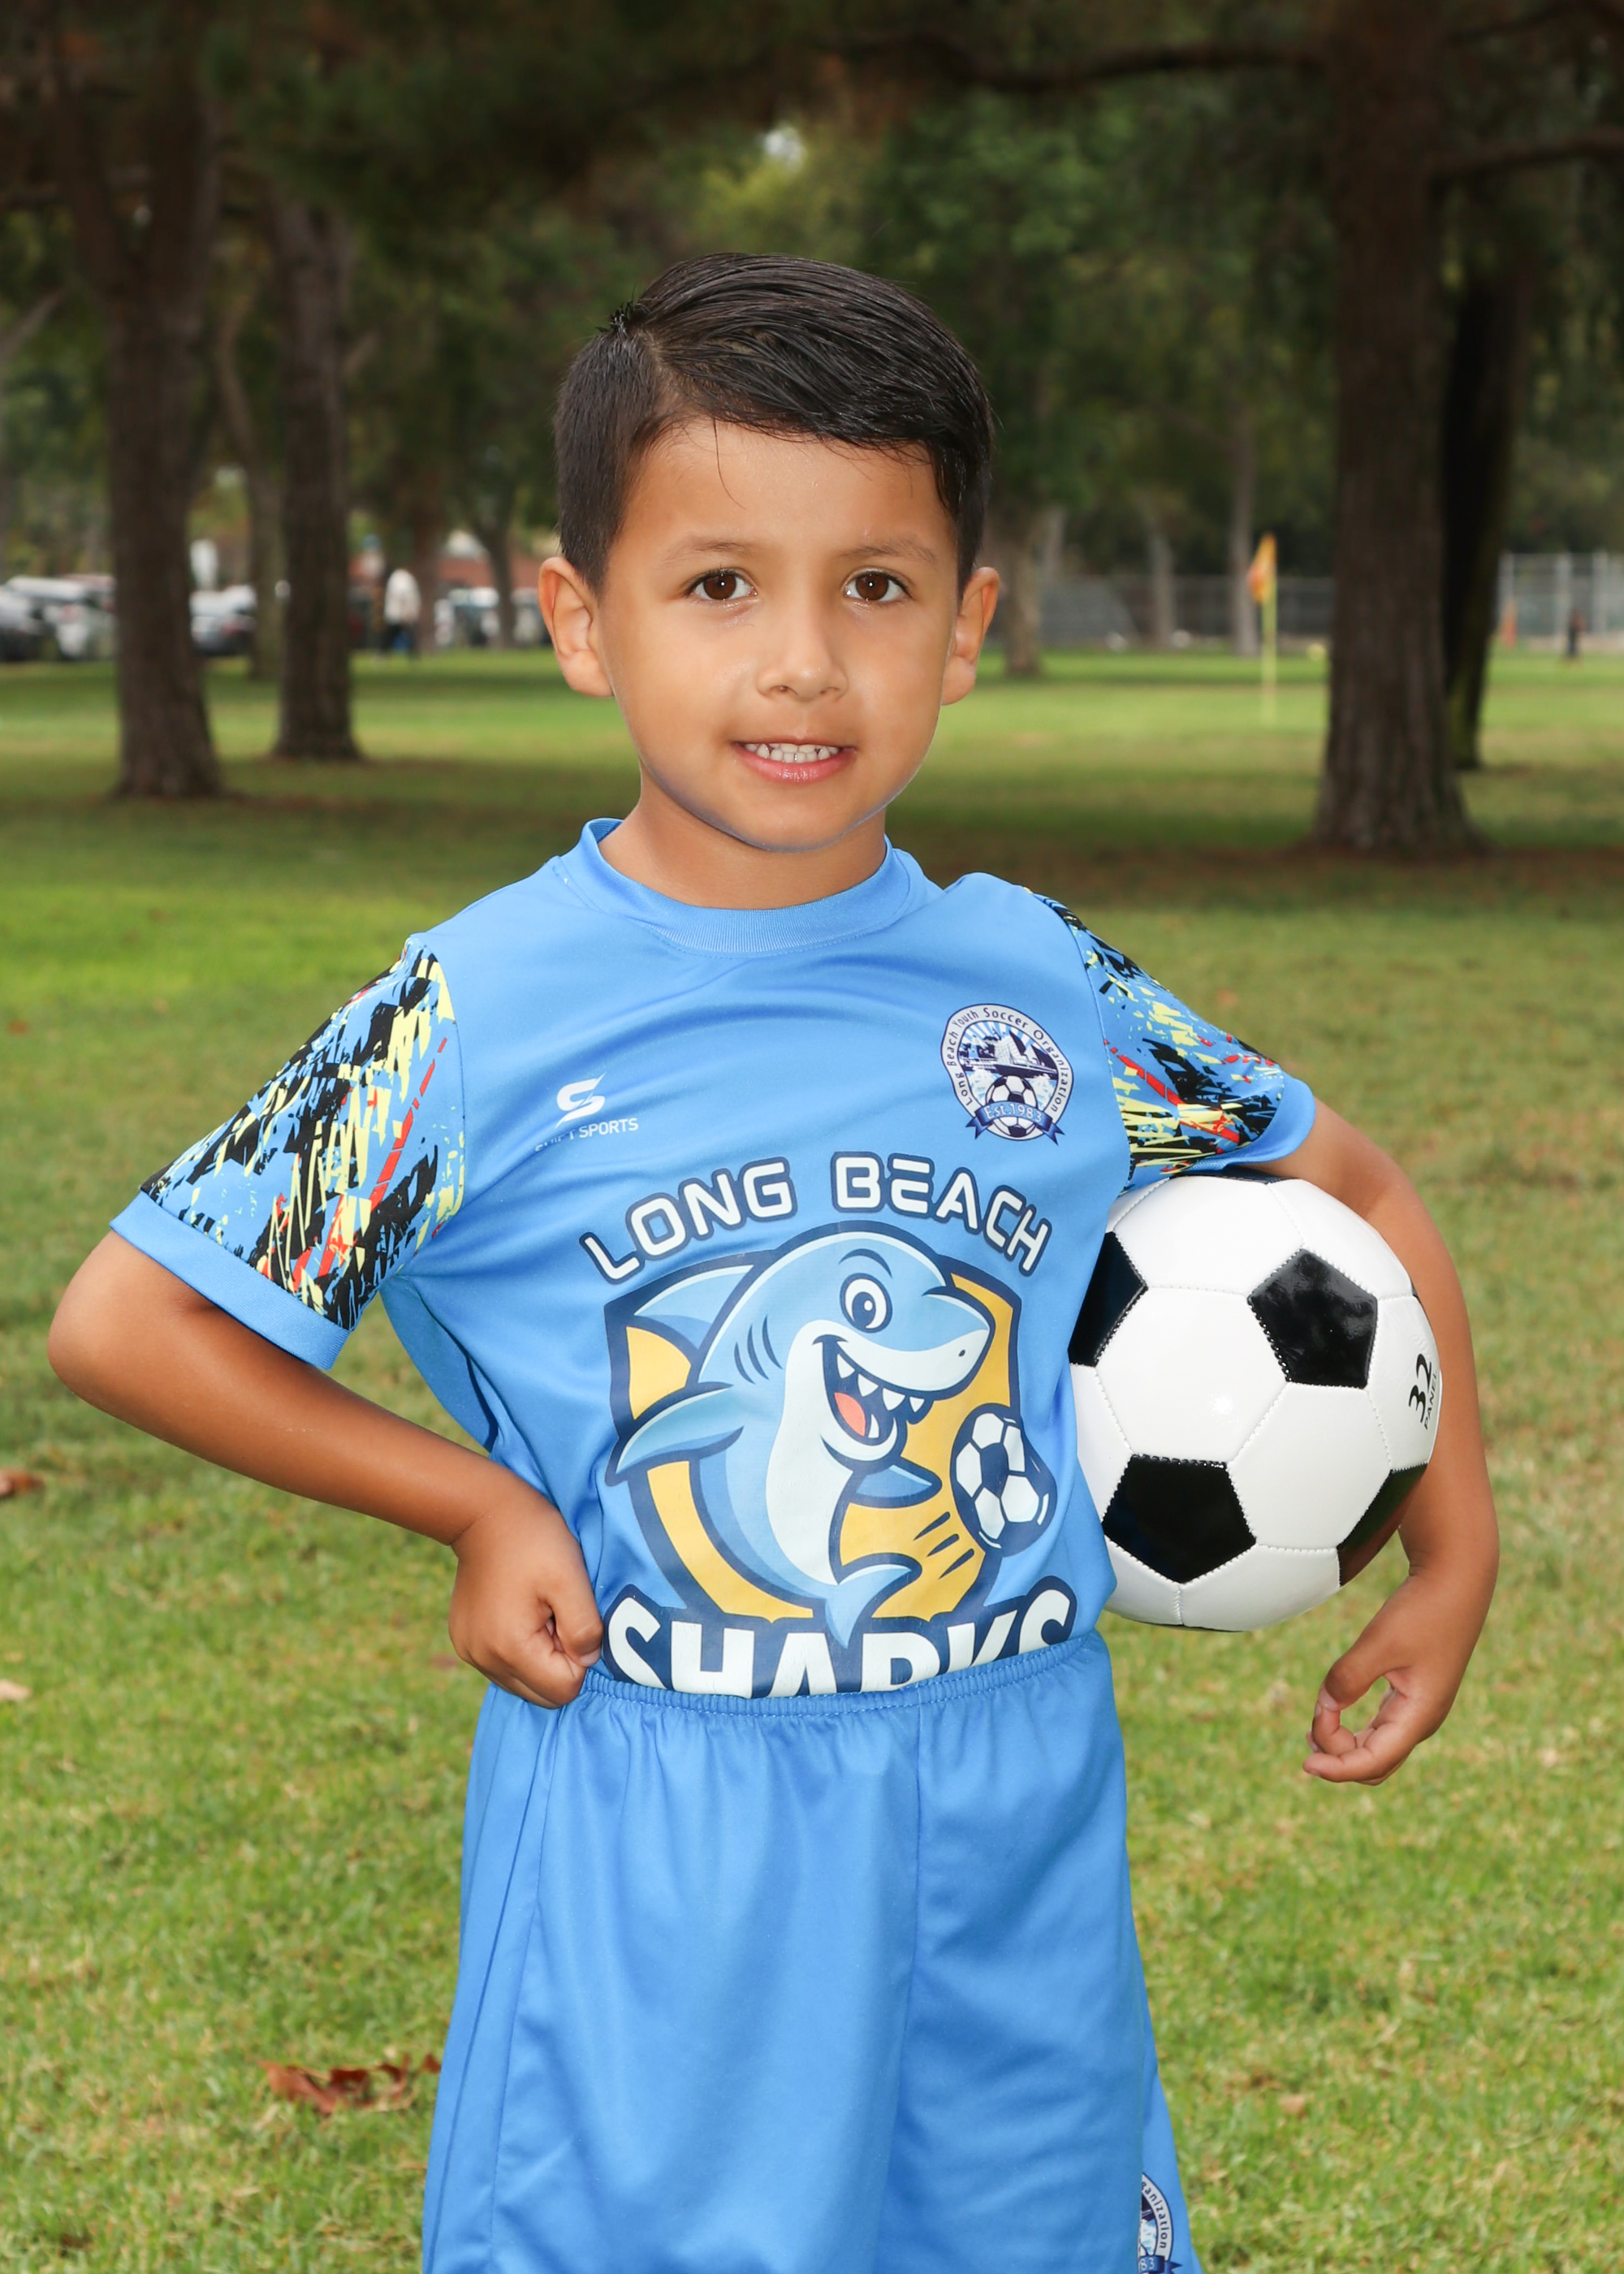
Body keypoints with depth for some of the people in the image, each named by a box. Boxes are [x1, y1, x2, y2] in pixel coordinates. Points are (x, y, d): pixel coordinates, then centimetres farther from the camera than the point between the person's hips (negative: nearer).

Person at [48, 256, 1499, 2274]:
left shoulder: (1042, 992, 0)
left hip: (1019, 1854, 3)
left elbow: (1351, 1194, 16)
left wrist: (1454, 1555, 9)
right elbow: (126, 1322, -3)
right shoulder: (479, 1022, -9)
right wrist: (475, 1506, -7)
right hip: (648, 1872, -3)